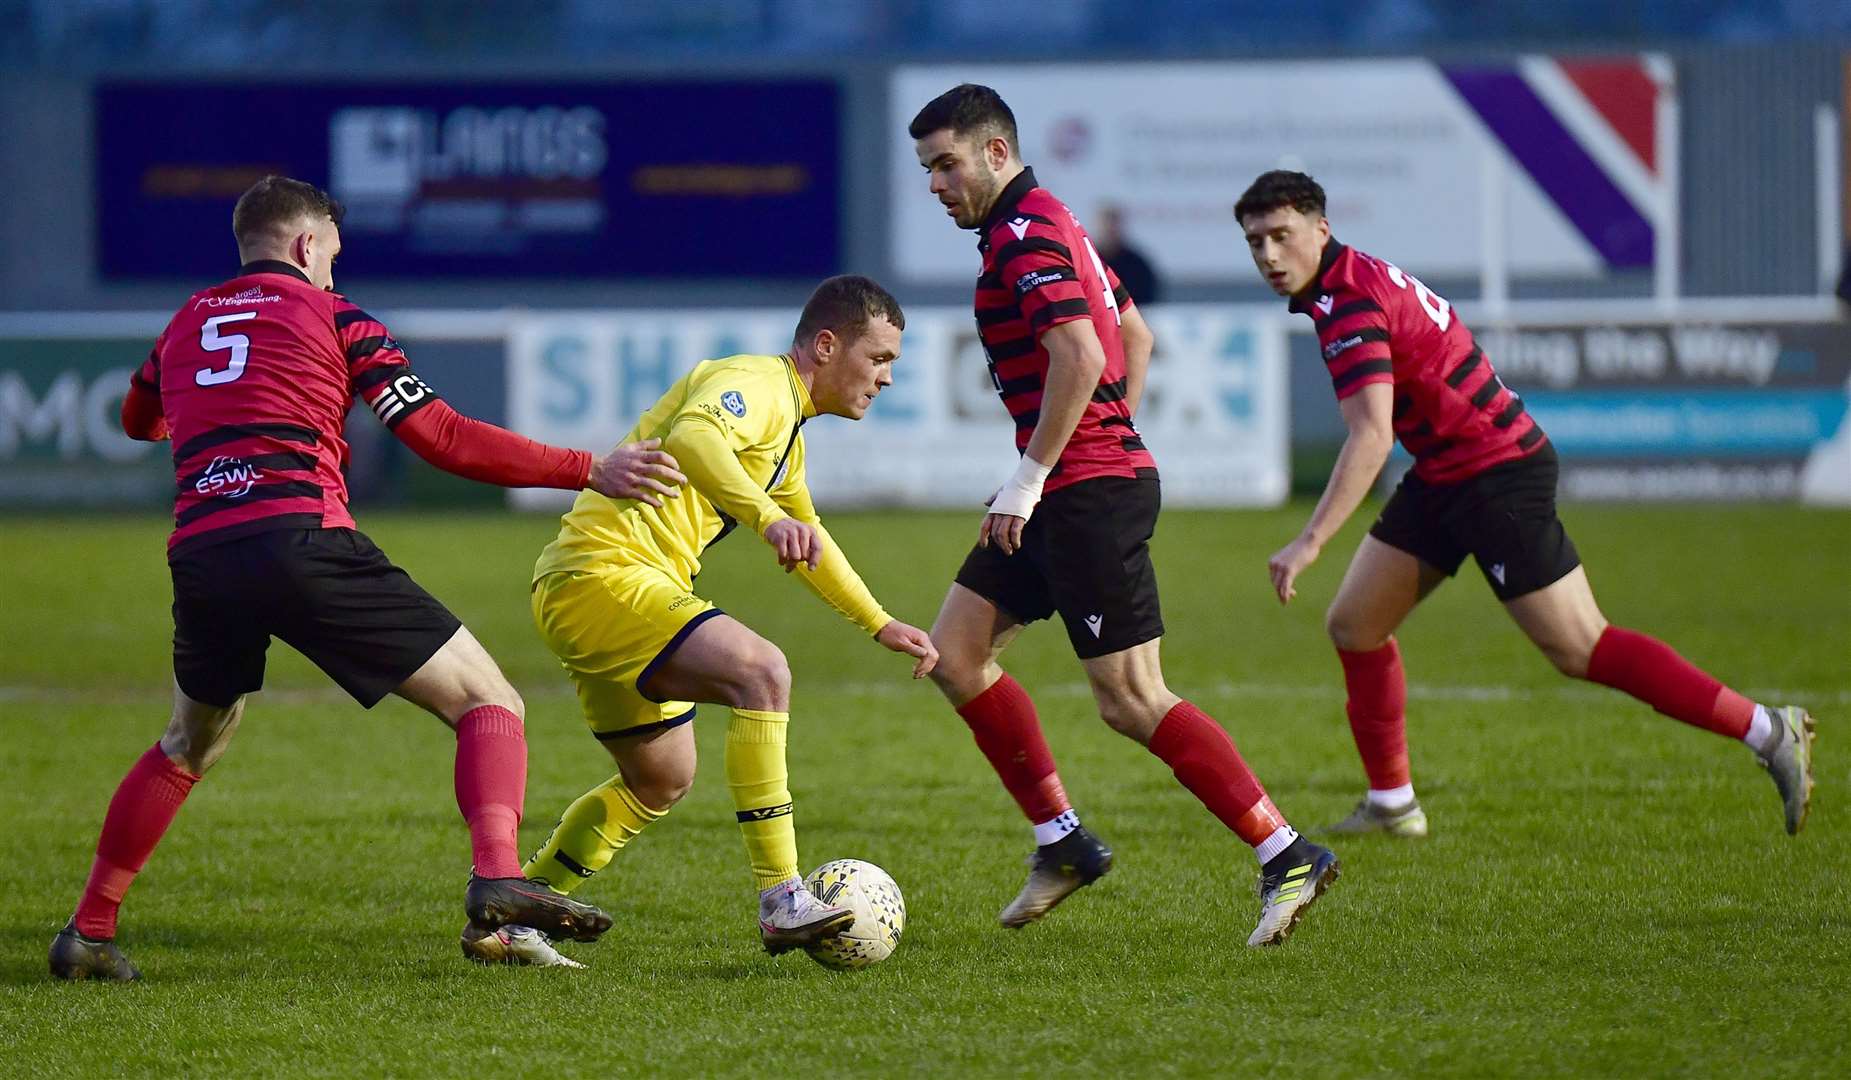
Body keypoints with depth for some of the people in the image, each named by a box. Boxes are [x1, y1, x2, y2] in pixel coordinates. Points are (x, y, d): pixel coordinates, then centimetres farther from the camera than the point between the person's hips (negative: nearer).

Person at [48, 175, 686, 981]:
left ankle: (89, 932, 25)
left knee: (188, 747, 30)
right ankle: (496, 878, -24)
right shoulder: (330, 315, 9)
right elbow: (444, 439, 1)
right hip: (302, 543, -5)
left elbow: (138, 419, 43)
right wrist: (592, 471, 3)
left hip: (199, 553, 5)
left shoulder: (185, 324, 22)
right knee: (487, 702, 1)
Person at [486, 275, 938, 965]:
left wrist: (880, 625, 38)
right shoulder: (758, 384, -12)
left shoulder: (787, 426, 22)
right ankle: (781, 903, -29)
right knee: (760, 670, -26)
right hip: (603, 575, -11)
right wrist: (769, 517, -47)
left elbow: (807, 540, 39)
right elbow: (691, 436, -35)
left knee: (661, 780, 22)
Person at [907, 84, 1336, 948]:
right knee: (953, 650, 11)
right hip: (1074, 493, 11)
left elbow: (1081, 357, -27)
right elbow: (1134, 334, 25)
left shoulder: (1024, 237, -14)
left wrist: (1030, 474, -22)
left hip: (1089, 493, -11)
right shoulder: (1046, 225, 18)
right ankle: (1062, 841, 13)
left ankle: (1286, 857, -9)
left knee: (1130, 700, -10)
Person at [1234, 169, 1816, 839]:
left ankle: (1768, 733, -7)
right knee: (1353, 626, 11)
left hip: (1497, 471, -10)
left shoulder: (1349, 303, -22)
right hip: (1444, 475, 10)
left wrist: (1310, 541, -37)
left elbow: (1370, 437, -33)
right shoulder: (1355, 279, 9)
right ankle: (1391, 805, 20)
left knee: (1579, 650, -11)